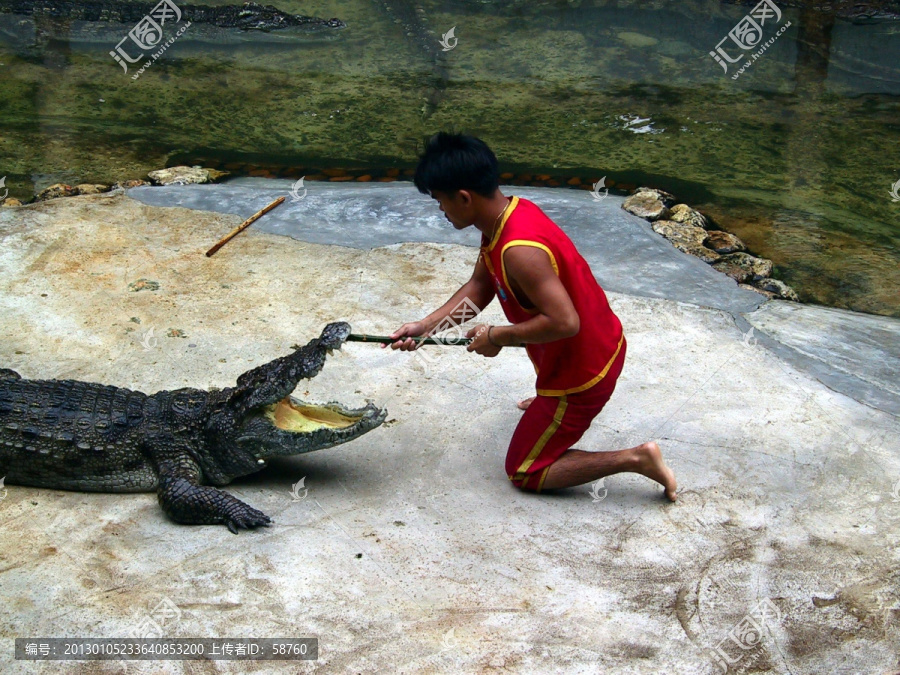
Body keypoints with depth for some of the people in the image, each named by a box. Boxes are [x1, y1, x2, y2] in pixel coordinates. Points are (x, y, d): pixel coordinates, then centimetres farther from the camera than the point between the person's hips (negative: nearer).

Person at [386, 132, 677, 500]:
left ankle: (633, 459, -1)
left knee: (524, 473, 7)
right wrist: (425, 326, -2)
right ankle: (549, 402, 43)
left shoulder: (519, 251, -34)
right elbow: (479, 287, 6)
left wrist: (498, 337, -22)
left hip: (582, 370, -9)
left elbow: (564, 323, -35)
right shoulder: (508, 212, -3)